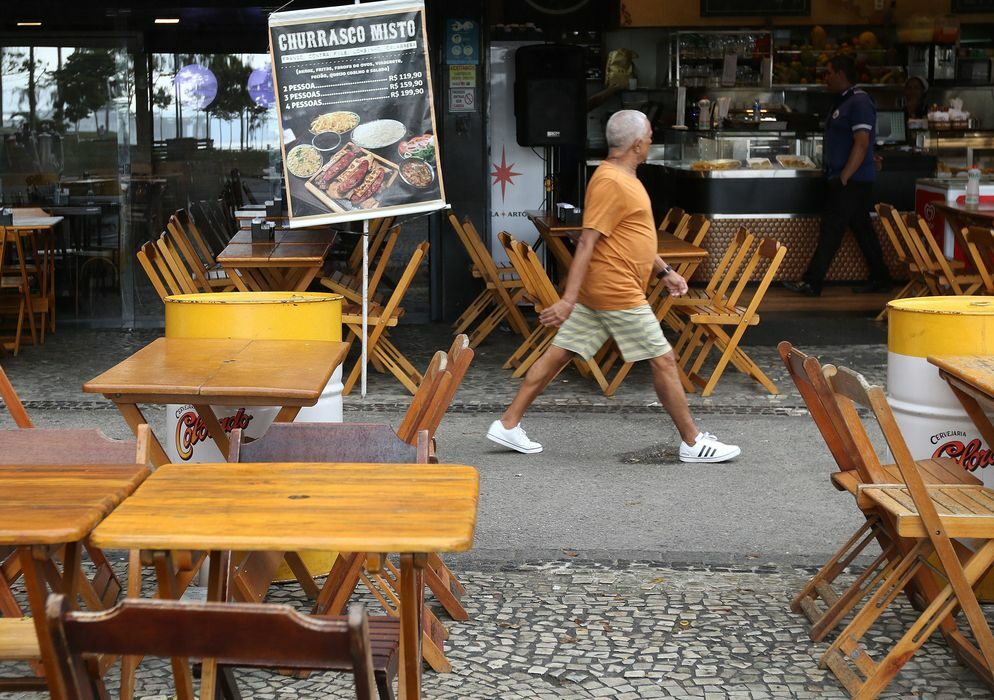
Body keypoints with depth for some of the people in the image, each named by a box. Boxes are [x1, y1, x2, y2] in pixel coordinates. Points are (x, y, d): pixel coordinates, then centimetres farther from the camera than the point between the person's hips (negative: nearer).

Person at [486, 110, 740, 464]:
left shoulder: (623, 178, 16)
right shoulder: (611, 182, -18)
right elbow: (587, 242, -23)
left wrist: (664, 271, 25)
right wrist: (568, 299, -27)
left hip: (597, 290, 11)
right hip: (617, 292, -10)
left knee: (559, 353, 10)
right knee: (663, 360, -1)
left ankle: (508, 424, 11)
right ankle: (693, 443, 8)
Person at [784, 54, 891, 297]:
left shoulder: (859, 103, -16)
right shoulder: (845, 101, 16)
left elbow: (861, 144, -22)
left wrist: (843, 177, -24)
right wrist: (836, 176, 19)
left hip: (853, 181, -10)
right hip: (843, 179, 10)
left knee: (832, 229, -8)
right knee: (862, 229, 13)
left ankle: (812, 283, -6)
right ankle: (880, 279, 19)